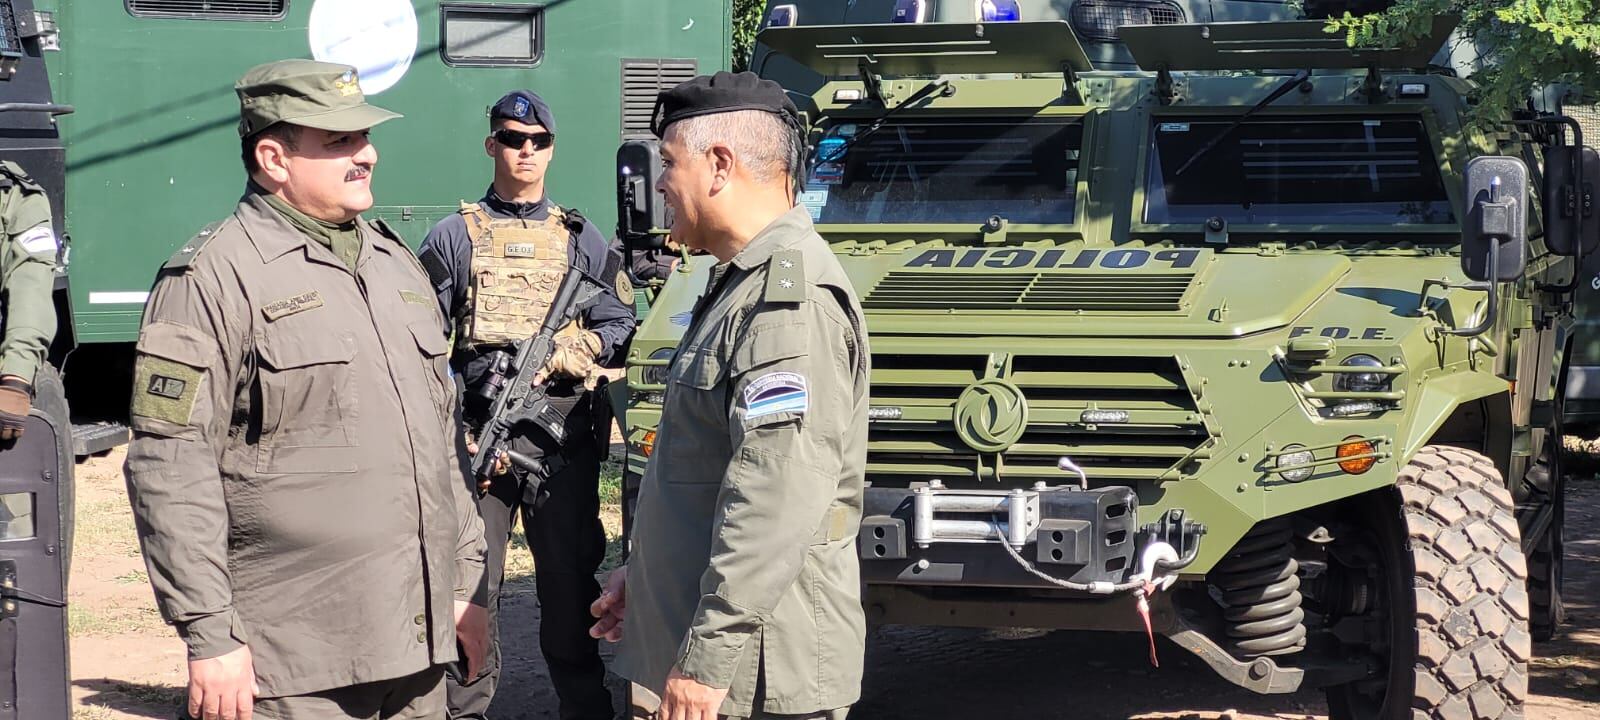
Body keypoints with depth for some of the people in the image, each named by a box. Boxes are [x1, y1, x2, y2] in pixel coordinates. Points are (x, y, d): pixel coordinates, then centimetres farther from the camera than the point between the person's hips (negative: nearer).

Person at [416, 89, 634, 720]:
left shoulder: (580, 237, 12)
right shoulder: (456, 236, 7)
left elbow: (617, 327, 8)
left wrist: (558, 354, -10)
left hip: (564, 436, 1)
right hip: (478, 433, -1)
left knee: (570, 577, 5)